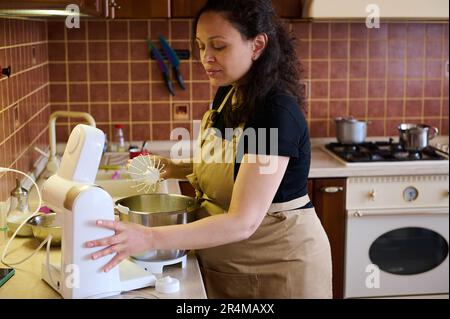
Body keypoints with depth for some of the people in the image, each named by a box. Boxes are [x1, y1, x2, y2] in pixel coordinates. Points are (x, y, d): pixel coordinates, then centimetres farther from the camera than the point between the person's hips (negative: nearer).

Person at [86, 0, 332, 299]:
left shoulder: (277, 112, -26)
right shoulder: (226, 94, -1)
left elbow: (242, 222, -31)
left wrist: (149, 238, -38)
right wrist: (177, 168, -3)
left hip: (278, 264, -7)